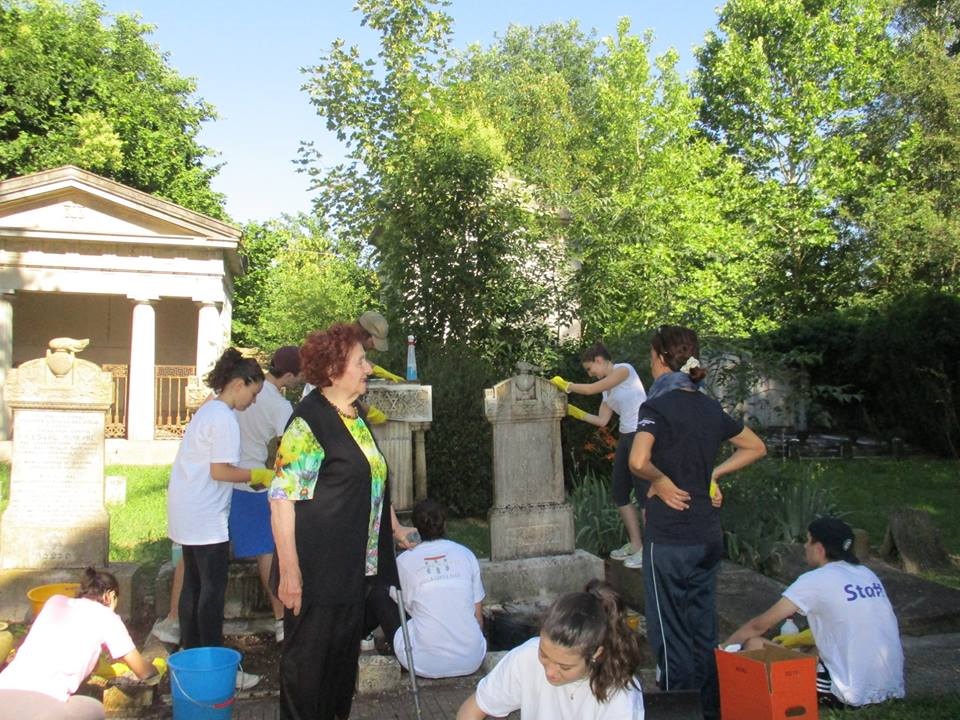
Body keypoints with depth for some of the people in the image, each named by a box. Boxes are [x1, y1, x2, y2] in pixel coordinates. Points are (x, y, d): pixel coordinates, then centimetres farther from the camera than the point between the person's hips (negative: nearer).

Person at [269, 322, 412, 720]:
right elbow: (282, 497, -21)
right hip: (317, 570, -9)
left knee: (345, 650, 19)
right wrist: (289, 569, -23)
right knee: (307, 656, 5)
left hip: (356, 565, 9)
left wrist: (394, 526, 24)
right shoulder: (309, 421, -18)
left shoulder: (355, 415, 11)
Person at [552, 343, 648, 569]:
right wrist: (574, 412, 11)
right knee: (620, 492, 9)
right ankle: (635, 544, 17)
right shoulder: (608, 389, 17)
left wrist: (563, 385, -2)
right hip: (626, 437, 9)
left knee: (644, 493, -7)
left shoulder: (624, 369, -8)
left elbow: (589, 389, -13)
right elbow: (602, 421, 14)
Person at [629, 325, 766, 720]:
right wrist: (713, 474, 12)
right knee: (703, 628, 17)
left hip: (669, 538, -7)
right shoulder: (710, 407, 7)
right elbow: (755, 448, 20)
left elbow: (638, 461, -30)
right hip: (709, 535, 7)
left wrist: (662, 481, -11)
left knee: (669, 632, 5)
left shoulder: (657, 406, -13)